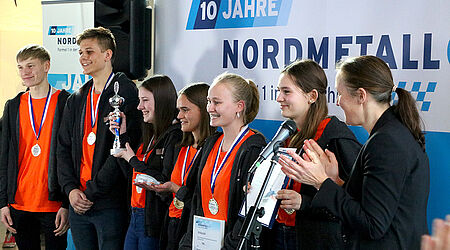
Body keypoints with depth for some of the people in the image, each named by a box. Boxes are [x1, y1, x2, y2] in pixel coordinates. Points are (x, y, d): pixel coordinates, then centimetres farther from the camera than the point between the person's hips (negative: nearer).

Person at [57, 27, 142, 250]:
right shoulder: (76, 100, 14)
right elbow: (64, 148, 14)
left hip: (110, 204, -6)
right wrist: (71, 189, -2)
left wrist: (92, 191, -14)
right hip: (78, 204, 6)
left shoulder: (126, 94, -9)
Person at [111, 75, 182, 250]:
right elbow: (133, 175, 14)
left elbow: (166, 183, -22)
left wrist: (133, 159, -12)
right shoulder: (151, 134, 13)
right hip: (136, 218, 9)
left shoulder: (175, 136, -15)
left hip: (155, 222, -9)